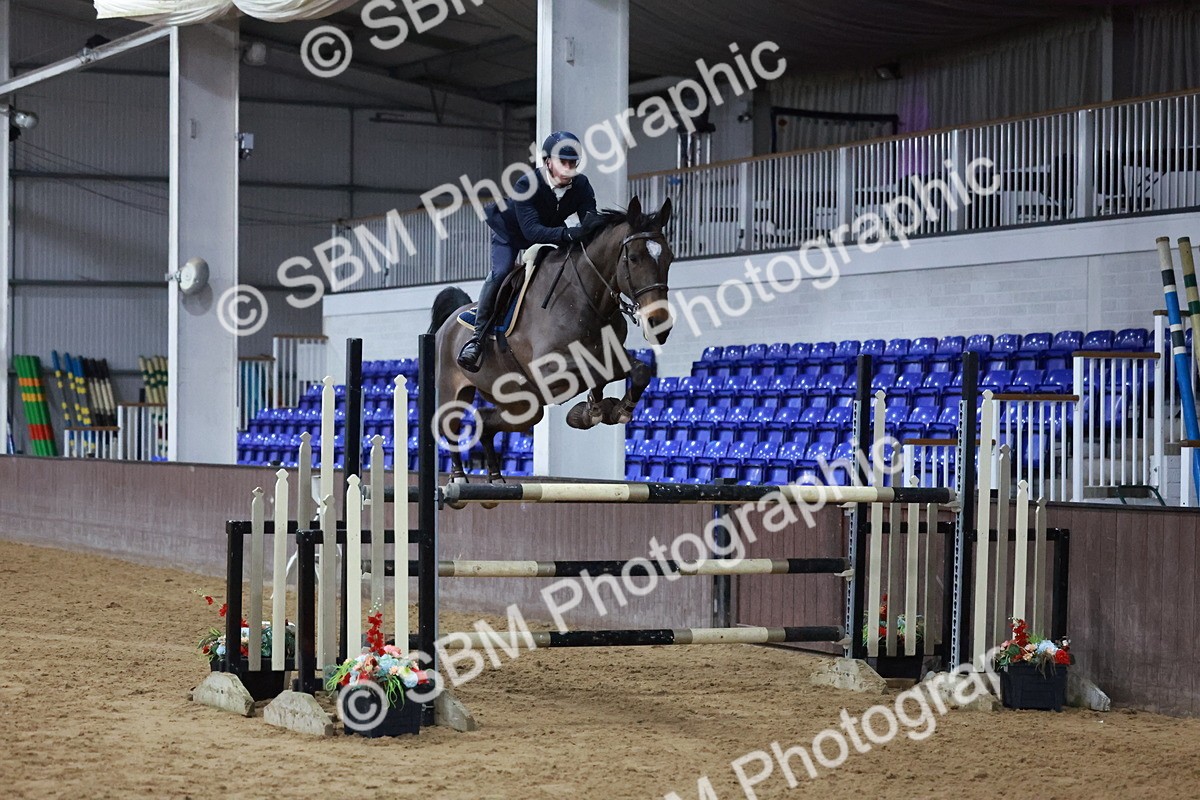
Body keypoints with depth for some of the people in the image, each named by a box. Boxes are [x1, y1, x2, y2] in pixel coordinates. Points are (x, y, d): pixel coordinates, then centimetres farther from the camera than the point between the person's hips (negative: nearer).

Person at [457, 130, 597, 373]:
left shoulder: (581, 186, -23)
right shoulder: (526, 185, -37)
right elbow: (531, 230, -47)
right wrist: (567, 234, -62)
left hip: (553, 234, 5)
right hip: (510, 234, -5)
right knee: (500, 274, -27)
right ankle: (478, 335, -19)